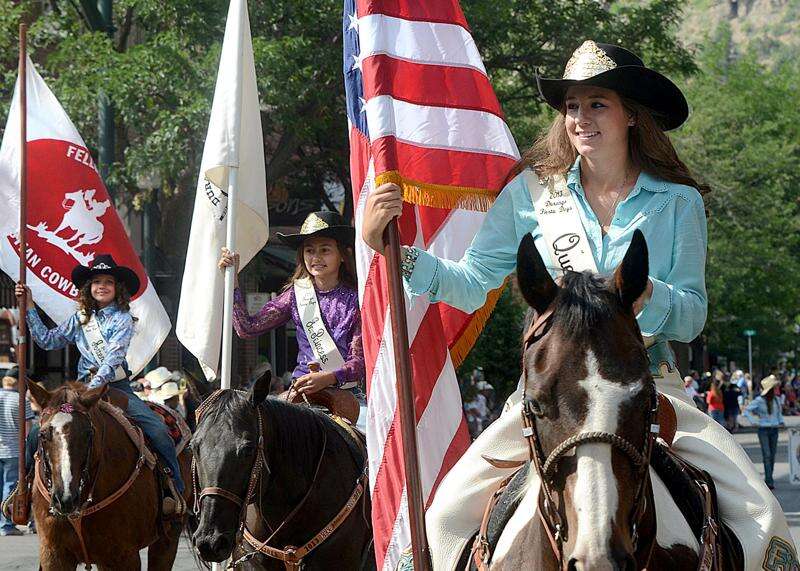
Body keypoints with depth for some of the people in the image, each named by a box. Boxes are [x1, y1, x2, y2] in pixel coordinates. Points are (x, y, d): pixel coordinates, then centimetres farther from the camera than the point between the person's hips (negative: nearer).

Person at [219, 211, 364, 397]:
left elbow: (359, 361, -6)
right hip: (301, 390, 3)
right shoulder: (297, 294, 9)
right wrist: (233, 278, 1)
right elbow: (247, 328, 6)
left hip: (343, 391, -3)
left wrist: (327, 378, -24)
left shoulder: (354, 299, -2)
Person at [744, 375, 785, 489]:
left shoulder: (775, 400, 9)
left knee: (772, 455, 6)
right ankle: (769, 481, -14)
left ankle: (769, 479, 15)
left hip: (774, 430, 6)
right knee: (767, 455, -11)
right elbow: (747, 410, -10)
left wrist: (781, 421, 13)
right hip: (764, 430, -6)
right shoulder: (759, 400, -9)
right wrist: (755, 421, -13)